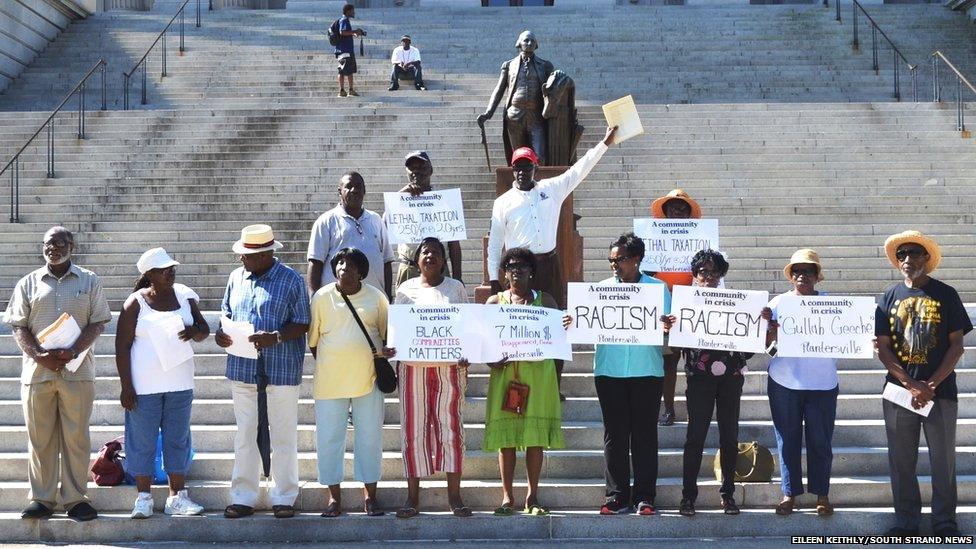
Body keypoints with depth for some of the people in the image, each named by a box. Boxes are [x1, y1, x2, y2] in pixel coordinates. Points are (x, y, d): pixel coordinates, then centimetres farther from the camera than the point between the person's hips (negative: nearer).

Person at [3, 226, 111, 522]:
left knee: (76, 436, 1)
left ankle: (75, 497, 10)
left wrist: (72, 352, -14)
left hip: (77, 369, -1)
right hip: (37, 371, 1)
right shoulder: (29, 283, 10)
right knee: (40, 437, 5)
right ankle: (41, 498, 13)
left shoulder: (89, 281, 7)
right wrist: (40, 355, -11)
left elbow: (97, 322, 1)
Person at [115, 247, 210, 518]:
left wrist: (194, 331, -12)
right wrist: (126, 386, -11)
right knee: (143, 441, 3)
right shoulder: (136, 303, -7)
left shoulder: (184, 295, 5)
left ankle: (177, 497, 16)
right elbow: (122, 346, -7)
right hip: (144, 386, -4)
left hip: (180, 384, 4)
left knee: (178, 439, 8)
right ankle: (143, 497, 13)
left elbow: (204, 329, 13)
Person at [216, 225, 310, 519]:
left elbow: (302, 324, -6)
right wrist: (220, 334, -3)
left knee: (283, 436, 4)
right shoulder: (237, 277, 10)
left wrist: (275, 337, -22)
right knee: (245, 434, 9)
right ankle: (243, 497, 17)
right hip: (242, 369, 4)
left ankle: (284, 498, 14)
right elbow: (227, 313, 18)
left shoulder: (291, 279, -4)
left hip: (281, 370, -4)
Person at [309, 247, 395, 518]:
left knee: (370, 437, 5)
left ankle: (370, 495, 17)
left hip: (368, 380, 1)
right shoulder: (322, 297, 2)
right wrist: (326, 367, 2)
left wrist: (386, 352, -7)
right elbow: (313, 338, 7)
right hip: (330, 382, 0)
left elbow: (388, 333, 13)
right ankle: (334, 496, 16)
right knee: (329, 438, 4)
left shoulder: (376, 297, 4)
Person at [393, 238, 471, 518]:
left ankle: (454, 495, 4)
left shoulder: (455, 287, 10)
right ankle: (412, 497, 5)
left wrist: (466, 356, -4)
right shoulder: (405, 289, 10)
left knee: (451, 426, -2)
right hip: (413, 366, 0)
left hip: (449, 366, 0)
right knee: (413, 428, -1)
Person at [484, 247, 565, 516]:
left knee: (536, 436, -1)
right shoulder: (495, 301, 11)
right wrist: (491, 360, -13)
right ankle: (507, 497, 7)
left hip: (539, 373, 0)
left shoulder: (544, 300, 11)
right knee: (506, 435, -1)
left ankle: (532, 497, 7)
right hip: (504, 373, 0)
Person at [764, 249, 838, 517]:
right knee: (788, 440, 5)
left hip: (822, 384, 0)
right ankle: (789, 493, 14)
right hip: (784, 383, 0)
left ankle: (822, 494, 15)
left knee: (820, 442, 4)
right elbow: (767, 344, 3)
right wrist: (772, 333, -18)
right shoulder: (779, 303, 6)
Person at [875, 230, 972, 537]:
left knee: (943, 461, 3)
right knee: (902, 462, 6)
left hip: (941, 391, -2)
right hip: (899, 391, 2)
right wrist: (912, 386, -10)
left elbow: (957, 344, -2)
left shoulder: (945, 294, 2)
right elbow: (883, 349, 2)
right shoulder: (889, 299, 6)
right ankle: (906, 523, 16)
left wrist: (931, 385, -11)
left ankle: (945, 523, 13)